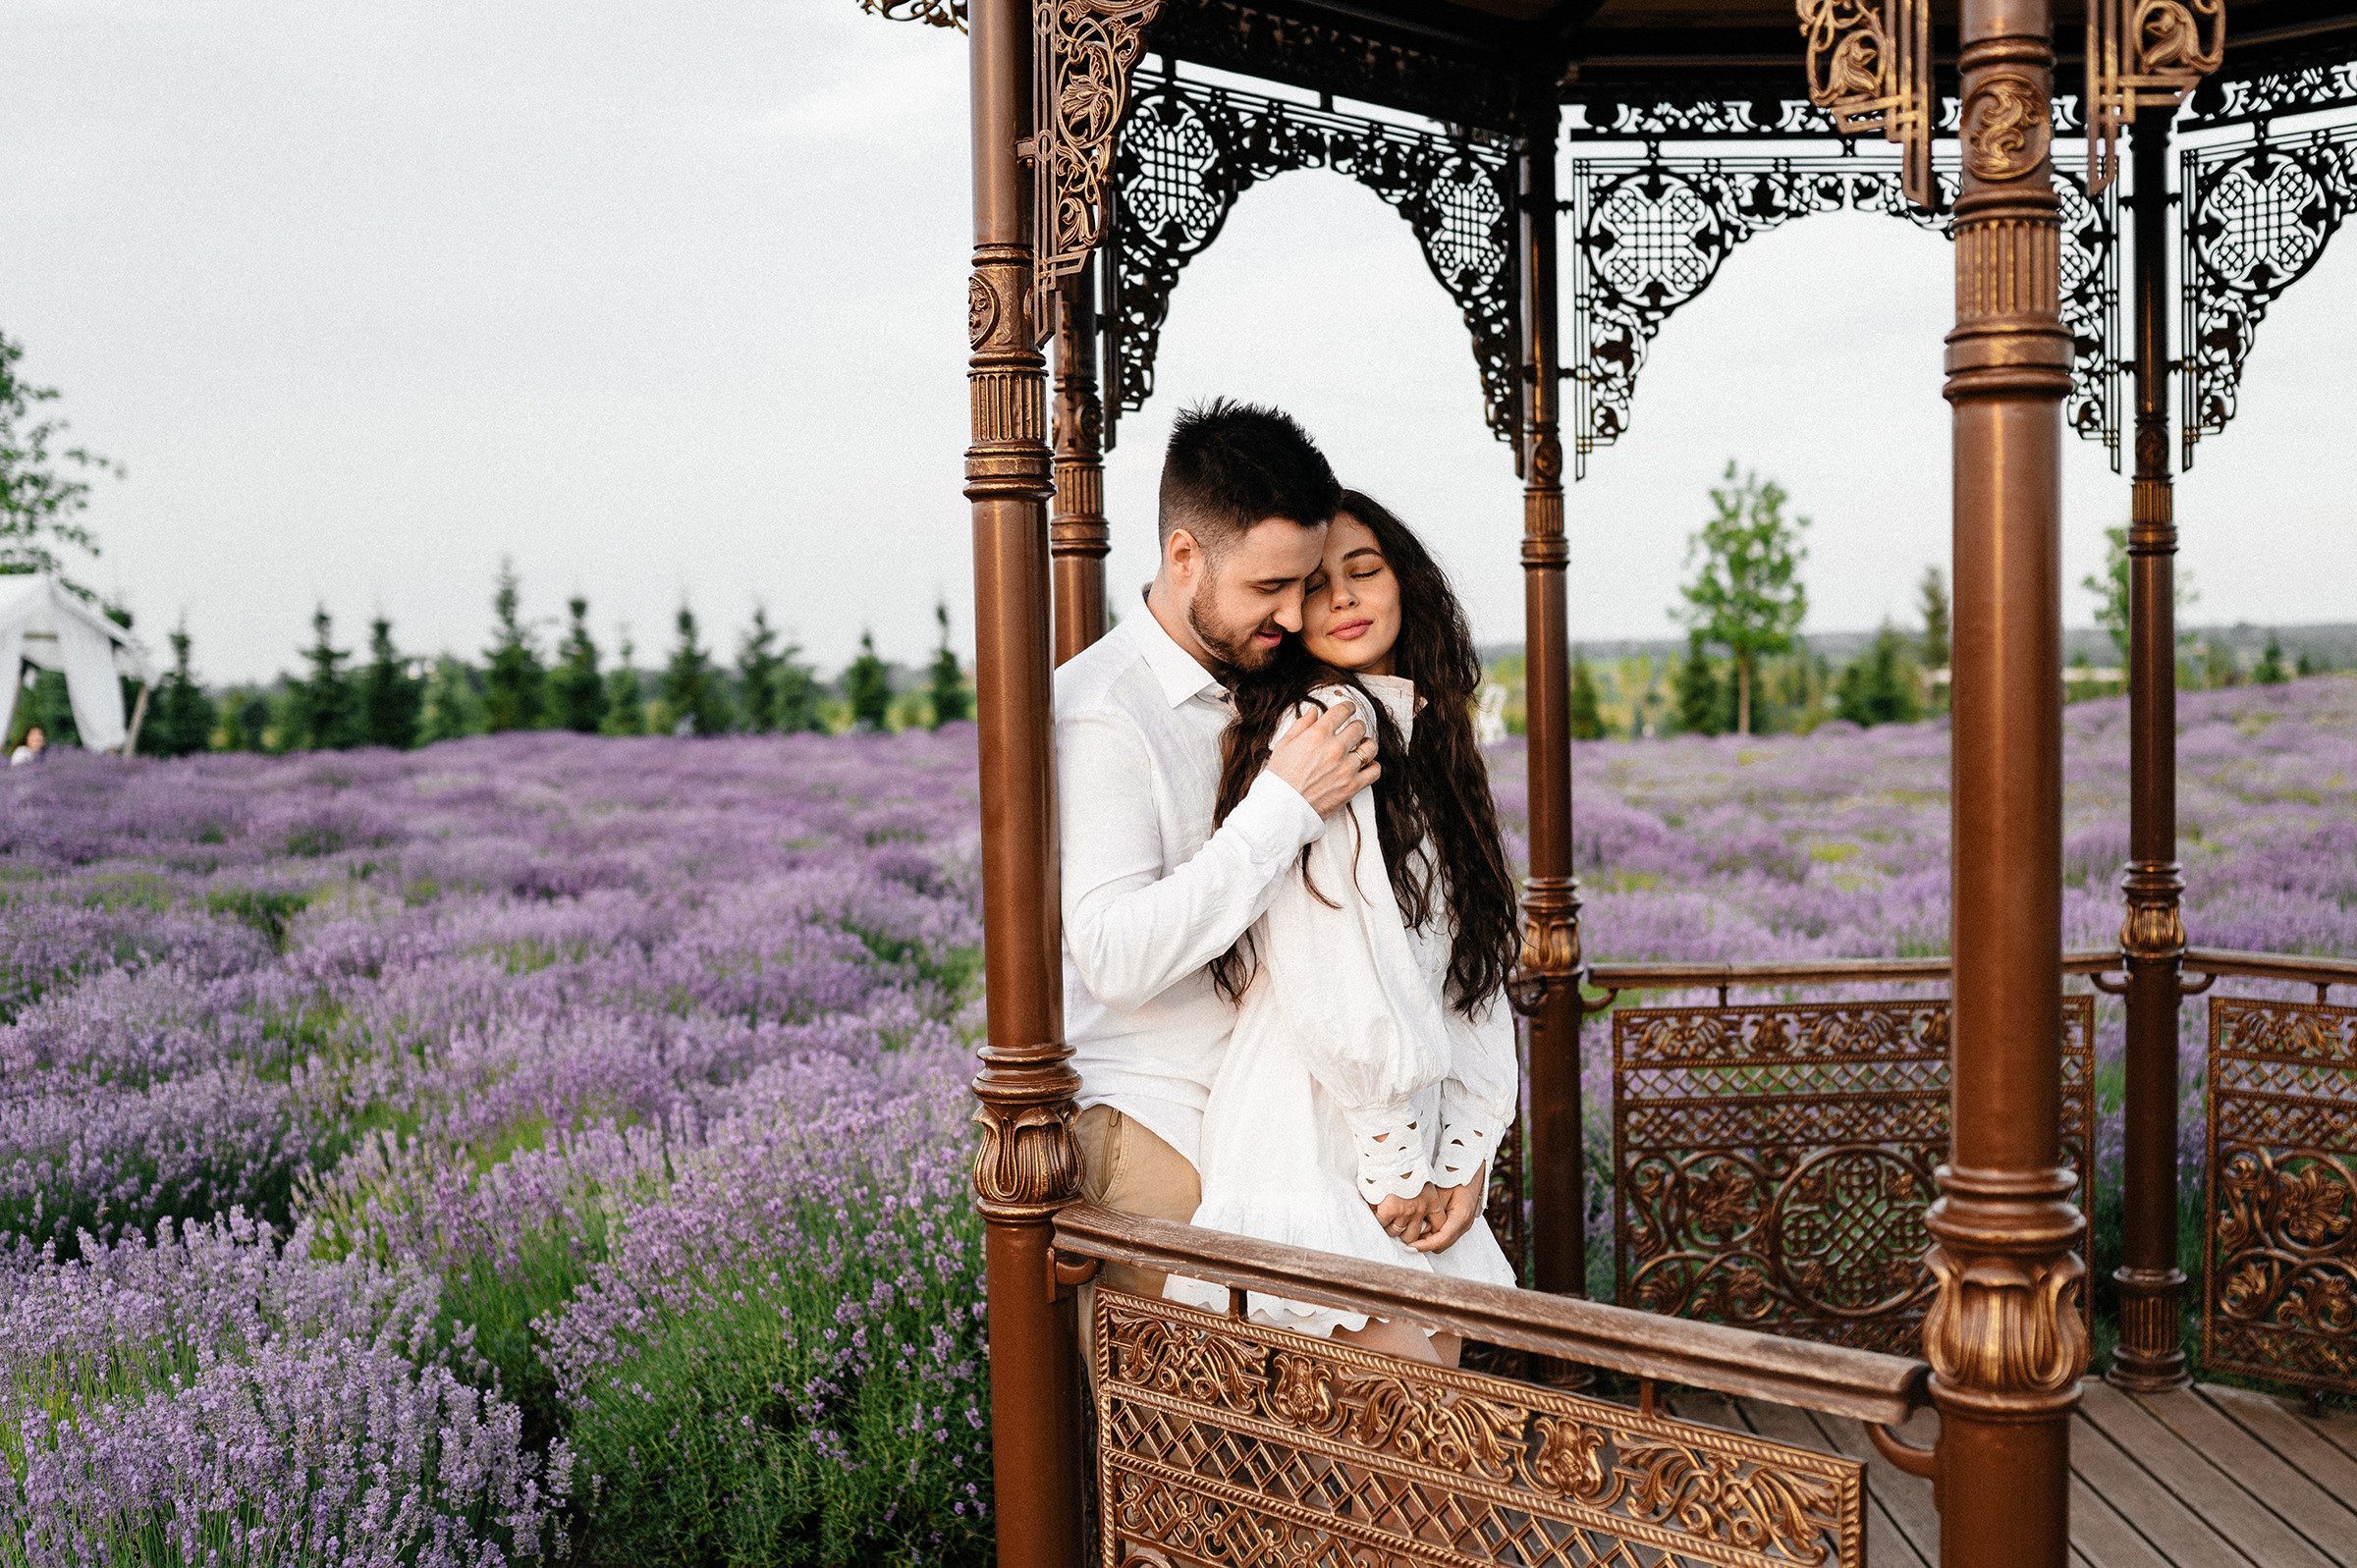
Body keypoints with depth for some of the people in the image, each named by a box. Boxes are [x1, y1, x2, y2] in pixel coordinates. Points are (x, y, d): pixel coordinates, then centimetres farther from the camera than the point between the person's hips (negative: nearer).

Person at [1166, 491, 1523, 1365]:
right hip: (1317, 1154, -8)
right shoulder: (1319, 726, -12)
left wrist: (1465, 1154, 3)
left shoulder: (1431, 737, 15)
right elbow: (1333, 983, -18)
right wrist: (1395, 1163, -12)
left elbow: (1478, 972, 11)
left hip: (1412, 1162, 8)